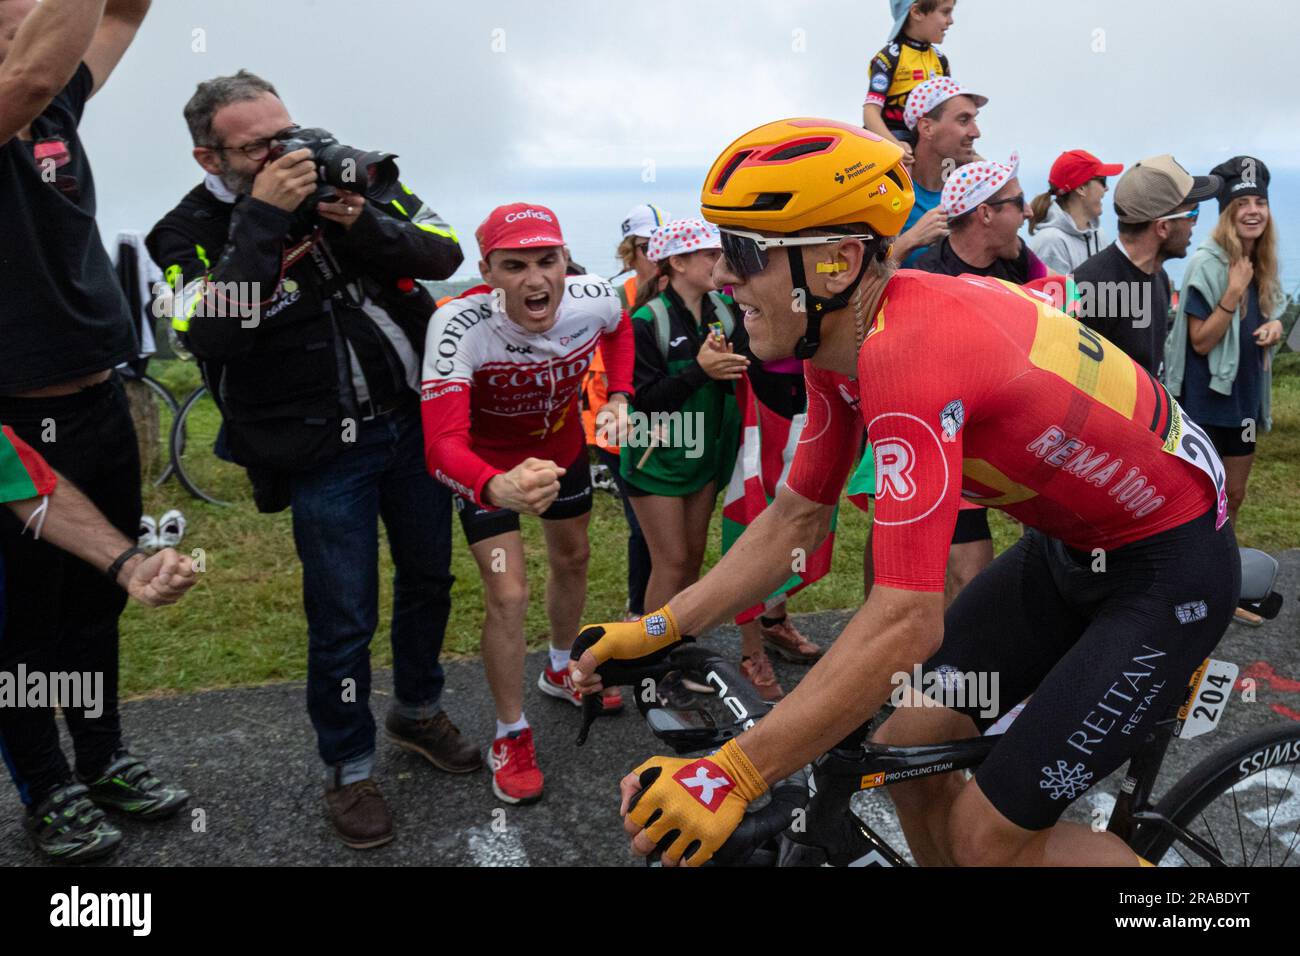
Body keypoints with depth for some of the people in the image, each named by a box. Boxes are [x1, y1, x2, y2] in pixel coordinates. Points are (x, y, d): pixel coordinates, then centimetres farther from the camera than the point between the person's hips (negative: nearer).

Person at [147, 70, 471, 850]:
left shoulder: (350, 180, 0)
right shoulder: (193, 233, -8)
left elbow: (444, 252, -5)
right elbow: (213, 335, -26)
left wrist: (364, 223, -22)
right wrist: (262, 221, -29)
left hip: (413, 421, 5)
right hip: (323, 456, -4)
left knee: (429, 577, 18)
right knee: (344, 620, 1)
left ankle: (419, 712, 42)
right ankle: (350, 769, 25)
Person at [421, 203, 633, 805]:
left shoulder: (594, 299, -28)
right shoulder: (459, 326, -40)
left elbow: (619, 327, 1)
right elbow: (443, 445, -49)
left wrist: (618, 397, -11)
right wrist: (496, 488, -69)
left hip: (561, 445, 5)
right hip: (489, 465, -4)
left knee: (572, 559, 21)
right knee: (507, 595, -11)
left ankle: (560, 671, 52)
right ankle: (511, 735, 15)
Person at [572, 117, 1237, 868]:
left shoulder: (909, 352, -33)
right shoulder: (844, 340, -6)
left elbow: (906, 623, -37)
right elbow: (797, 519, 3)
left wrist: (731, 776, -34)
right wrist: (656, 628, -3)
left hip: (1170, 566, -8)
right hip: (1070, 546, 8)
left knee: (990, 835, -6)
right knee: (908, 752, 5)